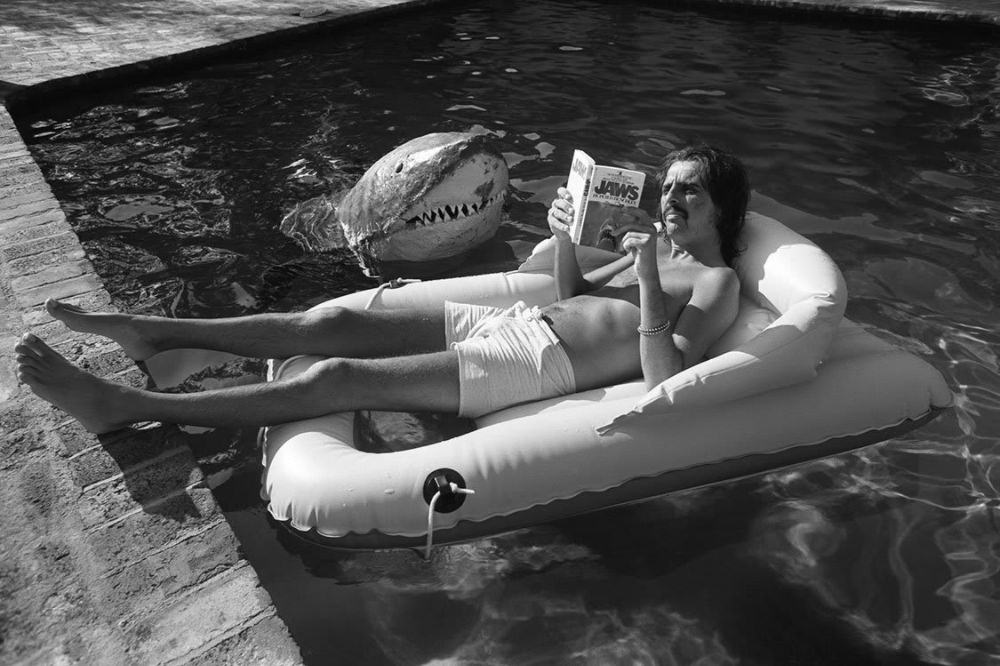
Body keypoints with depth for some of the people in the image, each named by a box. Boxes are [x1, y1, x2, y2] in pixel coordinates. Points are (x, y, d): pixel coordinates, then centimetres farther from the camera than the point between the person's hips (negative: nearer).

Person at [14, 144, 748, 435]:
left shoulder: (719, 282, 0)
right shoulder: (661, 245, 22)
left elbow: (662, 378, -16)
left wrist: (646, 275, -22)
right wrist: (566, 237, 8)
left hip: (539, 365, -7)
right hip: (513, 322, 7)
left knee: (339, 377, -16)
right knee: (327, 323, -1)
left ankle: (126, 405, -10)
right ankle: (154, 330, 11)